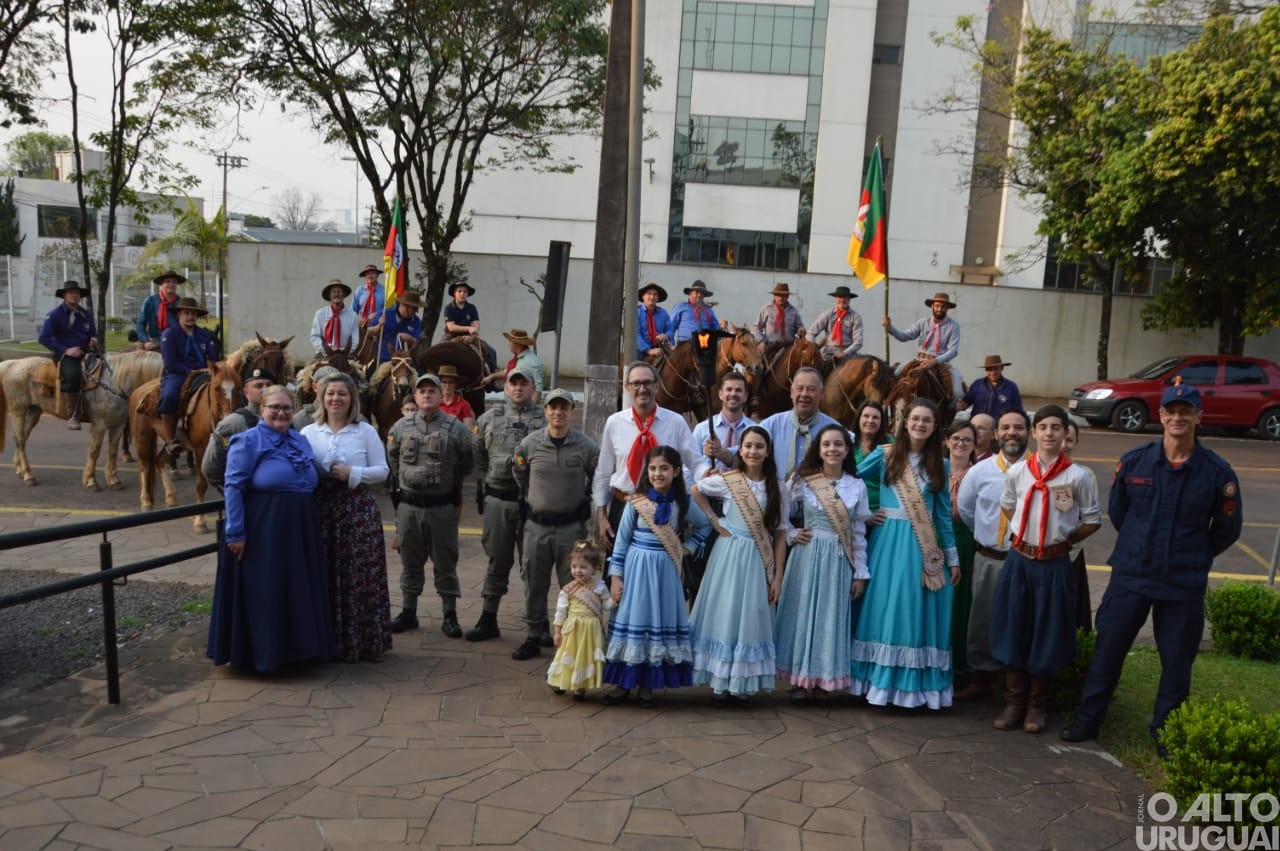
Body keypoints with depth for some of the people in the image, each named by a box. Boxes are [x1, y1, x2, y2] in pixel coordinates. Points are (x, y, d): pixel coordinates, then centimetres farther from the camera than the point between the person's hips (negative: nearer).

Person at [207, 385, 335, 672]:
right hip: (262, 532, -7)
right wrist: (235, 533, -17)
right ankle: (262, 651, 14)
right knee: (263, 592, 1)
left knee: (299, 590, 12)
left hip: (300, 531, 7)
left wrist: (313, 527, 15)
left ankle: (296, 647, 26)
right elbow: (233, 488, -12)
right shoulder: (248, 440, -7)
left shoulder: (301, 441, 13)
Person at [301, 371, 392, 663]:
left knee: (362, 576, 0)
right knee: (326, 577, 5)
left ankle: (367, 641, 11)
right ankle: (332, 642, 17)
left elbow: (382, 471, 0)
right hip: (322, 510, 2)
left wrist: (353, 473, -14)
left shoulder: (366, 431, 2)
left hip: (359, 511, -2)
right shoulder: (309, 433, 7)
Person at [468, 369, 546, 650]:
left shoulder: (545, 419, -3)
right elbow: (477, 452, 18)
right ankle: (488, 619, 24)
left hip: (533, 501, -2)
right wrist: (485, 480, 13)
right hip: (498, 500, 3)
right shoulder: (489, 418, 7)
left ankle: (539, 624, 15)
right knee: (497, 560, 13)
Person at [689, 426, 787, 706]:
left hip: (758, 559, 2)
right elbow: (695, 490, 12)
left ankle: (743, 682, 20)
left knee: (751, 617, 6)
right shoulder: (727, 480, -4)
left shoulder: (775, 488, 1)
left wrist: (777, 576, -1)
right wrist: (714, 521, 1)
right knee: (724, 614, 3)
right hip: (729, 554, -1)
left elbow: (780, 534, 2)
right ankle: (719, 682, 14)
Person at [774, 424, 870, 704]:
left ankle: (824, 680, 19)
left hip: (839, 561, 1)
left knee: (831, 618, 5)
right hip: (806, 556, -1)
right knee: (802, 614, 3)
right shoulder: (803, 480, 0)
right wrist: (792, 534, -10)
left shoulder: (856, 486, 4)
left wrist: (860, 573, 6)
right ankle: (801, 679, 15)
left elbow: (859, 533, 6)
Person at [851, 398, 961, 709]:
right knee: (885, 608, 1)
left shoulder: (939, 464, 8)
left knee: (919, 611, 3)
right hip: (889, 541, -2)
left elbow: (944, 514, 10)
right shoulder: (885, 455, 1)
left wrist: (953, 558, 9)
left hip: (925, 547, 2)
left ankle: (917, 685, 13)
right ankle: (882, 682, 11)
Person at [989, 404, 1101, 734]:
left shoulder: (1077, 477, -8)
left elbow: (1093, 520, 2)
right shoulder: (1017, 471, -1)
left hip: (1054, 564, -2)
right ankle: (1013, 703, 23)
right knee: (1013, 630, 8)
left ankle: (1037, 706, 26)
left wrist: (1063, 539, -1)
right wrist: (1026, 533, 8)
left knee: (1047, 636, 9)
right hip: (1019, 559, 2)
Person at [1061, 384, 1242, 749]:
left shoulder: (1217, 472, -7)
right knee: (1108, 648, 7)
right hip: (1129, 575, 1)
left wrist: (1193, 557, 11)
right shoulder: (1133, 461, -3)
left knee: (1177, 659, 9)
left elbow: (1227, 529, 6)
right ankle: (1088, 719, 21)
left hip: (1184, 584, -1)